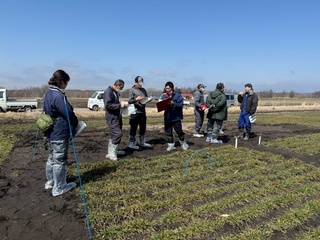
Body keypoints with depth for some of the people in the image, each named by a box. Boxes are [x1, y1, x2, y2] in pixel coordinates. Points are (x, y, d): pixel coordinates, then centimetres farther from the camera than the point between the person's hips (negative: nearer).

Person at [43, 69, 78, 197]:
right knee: (60, 160, 3)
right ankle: (59, 188, 15)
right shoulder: (59, 96, -23)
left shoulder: (48, 94, 8)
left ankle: (50, 182, 37)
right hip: (60, 133, -10)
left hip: (51, 132, 10)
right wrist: (75, 124, 0)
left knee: (52, 157, 22)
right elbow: (69, 114, -21)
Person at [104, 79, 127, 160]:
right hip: (112, 117, -10)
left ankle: (113, 151, 25)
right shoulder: (108, 91, -13)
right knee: (117, 134, -14)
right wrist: (119, 105, -19)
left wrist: (122, 104, 8)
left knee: (114, 134, 15)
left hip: (117, 116, 10)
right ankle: (111, 153, -7)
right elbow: (107, 105, -20)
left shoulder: (116, 92, 16)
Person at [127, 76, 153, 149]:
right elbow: (129, 101, -9)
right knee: (133, 128, -1)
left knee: (143, 128, 13)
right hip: (135, 112, -6)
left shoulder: (143, 90, 15)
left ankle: (142, 142, 25)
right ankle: (132, 143, 9)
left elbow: (146, 99, 19)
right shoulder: (132, 90, -3)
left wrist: (149, 99, -3)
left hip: (143, 112, 7)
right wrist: (136, 99, -26)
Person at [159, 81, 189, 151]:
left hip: (176, 117, -4)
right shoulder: (163, 96, 7)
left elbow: (181, 105, -12)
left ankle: (183, 143, 25)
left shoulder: (177, 95, -6)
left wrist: (173, 103, -23)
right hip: (167, 117, 4)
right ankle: (171, 145, 22)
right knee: (168, 132, 9)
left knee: (179, 131, 5)